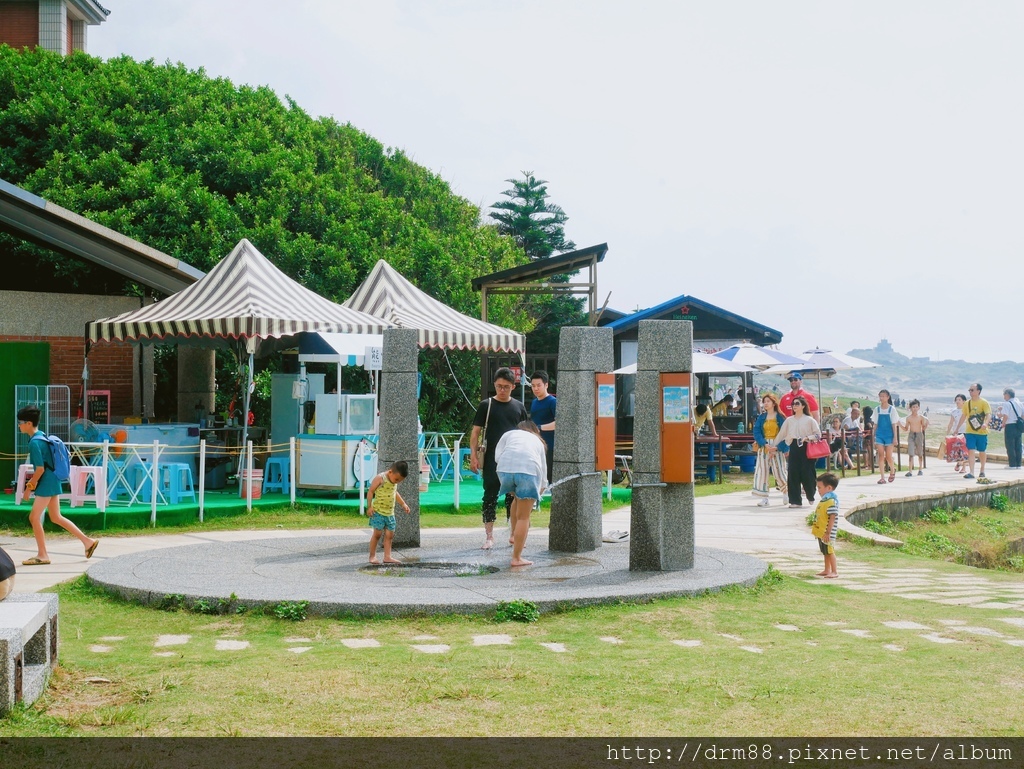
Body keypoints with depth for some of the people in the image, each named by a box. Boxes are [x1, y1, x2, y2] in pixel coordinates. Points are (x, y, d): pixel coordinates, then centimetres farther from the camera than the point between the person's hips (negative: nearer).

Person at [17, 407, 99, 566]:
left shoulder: (34, 443, -18)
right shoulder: (42, 436, 11)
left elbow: (40, 469, -20)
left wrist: (30, 485, -8)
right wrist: (33, 480, 16)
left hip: (46, 484, -10)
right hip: (53, 482, 10)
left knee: (34, 517, -1)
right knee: (56, 518, 14)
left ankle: (42, 555, 5)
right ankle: (87, 541, 15)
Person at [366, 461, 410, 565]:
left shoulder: (394, 482, 10)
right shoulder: (380, 478, -14)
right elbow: (370, 491, -12)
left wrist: (403, 504, 27)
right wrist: (369, 506, -16)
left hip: (390, 512, 7)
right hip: (378, 511, -7)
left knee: (389, 534, 4)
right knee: (377, 533, -6)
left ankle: (387, 557, 6)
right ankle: (372, 556, 4)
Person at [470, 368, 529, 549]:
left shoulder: (518, 407, 8)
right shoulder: (486, 405, 1)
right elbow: (476, 432, 0)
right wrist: (473, 455, -9)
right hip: (492, 459, -2)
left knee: (513, 497, 7)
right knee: (490, 496, -1)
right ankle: (489, 535, 3)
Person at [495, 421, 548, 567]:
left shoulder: (509, 434, 31)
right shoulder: (538, 441, 36)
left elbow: (497, 455, 17)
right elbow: (543, 469, 39)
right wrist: (541, 488, 54)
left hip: (505, 467, 1)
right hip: (529, 470, -1)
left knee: (517, 498, 32)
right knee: (524, 517, 4)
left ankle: (514, 535, 37)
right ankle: (517, 558, 4)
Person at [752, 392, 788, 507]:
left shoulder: (780, 417, -3)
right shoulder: (761, 417, 7)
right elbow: (756, 432, 0)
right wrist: (765, 444, -15)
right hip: (763, 447, 3)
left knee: (779, 471, -3)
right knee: (762, 471, -3)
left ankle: (787, 493, 23)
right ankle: (764, 499, 1)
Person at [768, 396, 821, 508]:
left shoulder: (810, 420, 1)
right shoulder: (789, 420, 11)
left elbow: (818, 434, -2)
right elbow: (781, 435, 14)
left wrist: (807, 438, -17)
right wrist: (774, 446, 9)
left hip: (806, 448, -3)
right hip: (794, 448, 3)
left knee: (806, 474, -1)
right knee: (793, 474, -4)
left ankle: (811, 495, 26)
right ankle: (795, 500, 1)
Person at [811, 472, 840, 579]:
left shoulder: (831, 501, -21)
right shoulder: (824, 500, 10)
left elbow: (832, 517, -24)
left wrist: (828, 532, -25)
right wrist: (815, 529, 21)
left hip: (827, 533, -10)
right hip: (821, 532, 10)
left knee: (830, 551, -3)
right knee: (825, 552, 18)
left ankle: (834, 571, 3)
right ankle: (827, 570, 28)